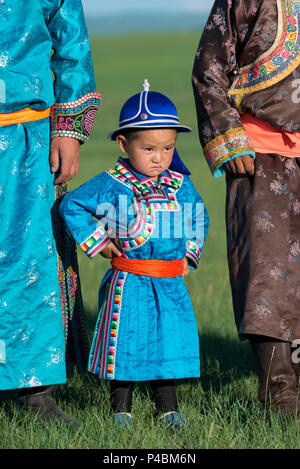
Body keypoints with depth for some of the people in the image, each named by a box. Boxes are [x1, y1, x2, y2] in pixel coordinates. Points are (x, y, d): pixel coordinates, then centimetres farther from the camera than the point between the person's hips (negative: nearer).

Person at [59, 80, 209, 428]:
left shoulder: (180, 185, 5)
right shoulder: (111, 185, -8)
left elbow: (198, 217, 24)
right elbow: (71, 206, -4)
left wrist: (190, 253, 14)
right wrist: (96, 241, -5)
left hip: (171, 284, 4)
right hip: (128, 282, -4)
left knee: (169, 343, 8)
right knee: (125, 344, 2)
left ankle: (167, 408, 20)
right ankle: (120, 408, 14)